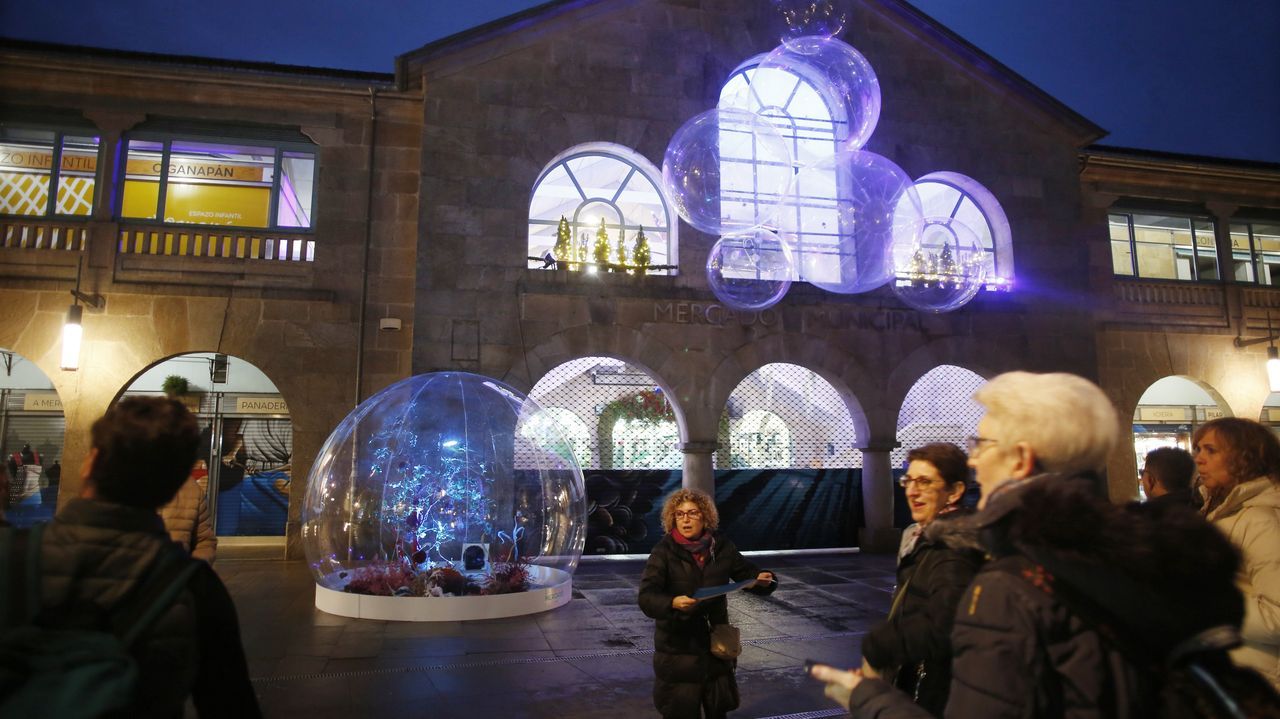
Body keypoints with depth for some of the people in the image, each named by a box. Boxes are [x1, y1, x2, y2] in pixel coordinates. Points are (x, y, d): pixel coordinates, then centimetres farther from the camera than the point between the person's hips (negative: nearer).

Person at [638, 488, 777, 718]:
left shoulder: (721, 547, -4)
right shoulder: (664, 551, -14)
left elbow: (748, 574, 5)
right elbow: (647, 597, -22)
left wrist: (763, 580, -18)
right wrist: (672, 603, -42)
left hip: (715, 643, 3)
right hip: (678, 646, -3)